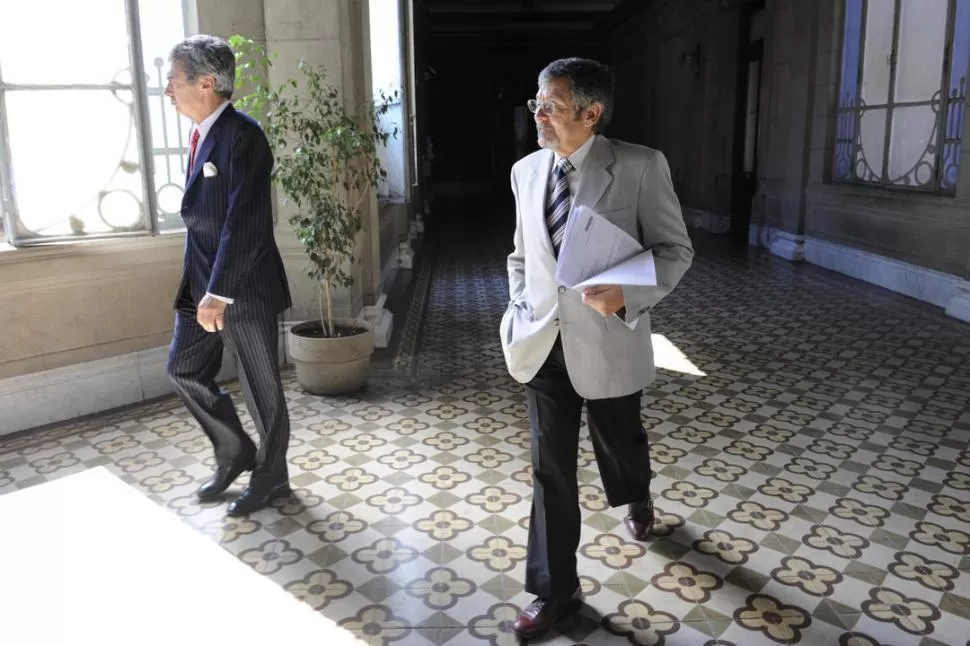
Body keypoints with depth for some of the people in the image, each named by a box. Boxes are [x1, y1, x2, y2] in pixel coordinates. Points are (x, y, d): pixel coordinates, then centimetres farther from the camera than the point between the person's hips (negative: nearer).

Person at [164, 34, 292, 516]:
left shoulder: (242, 136, -17)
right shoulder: (200, 135, 11)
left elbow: (244, 224, -23)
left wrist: (220, 292, -24)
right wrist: (200, 286, 18)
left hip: (244, 287, -9)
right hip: (203, 283, 9)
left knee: (260, 387, 5)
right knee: (184, 369, 14)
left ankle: (270, 476, 24)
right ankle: (235, 452, 31)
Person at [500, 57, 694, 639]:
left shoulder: (641, 166, -11)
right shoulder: (526, 171, 4)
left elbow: (676, 249, -7)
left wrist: (628, 295, -23)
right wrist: (520, 310, 4)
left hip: (608, 339, -3)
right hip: (544, 342, 3)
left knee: (620, 442, 20)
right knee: (550, 469, 6)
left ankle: (637, 501, 57)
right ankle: (556, 590, 20)